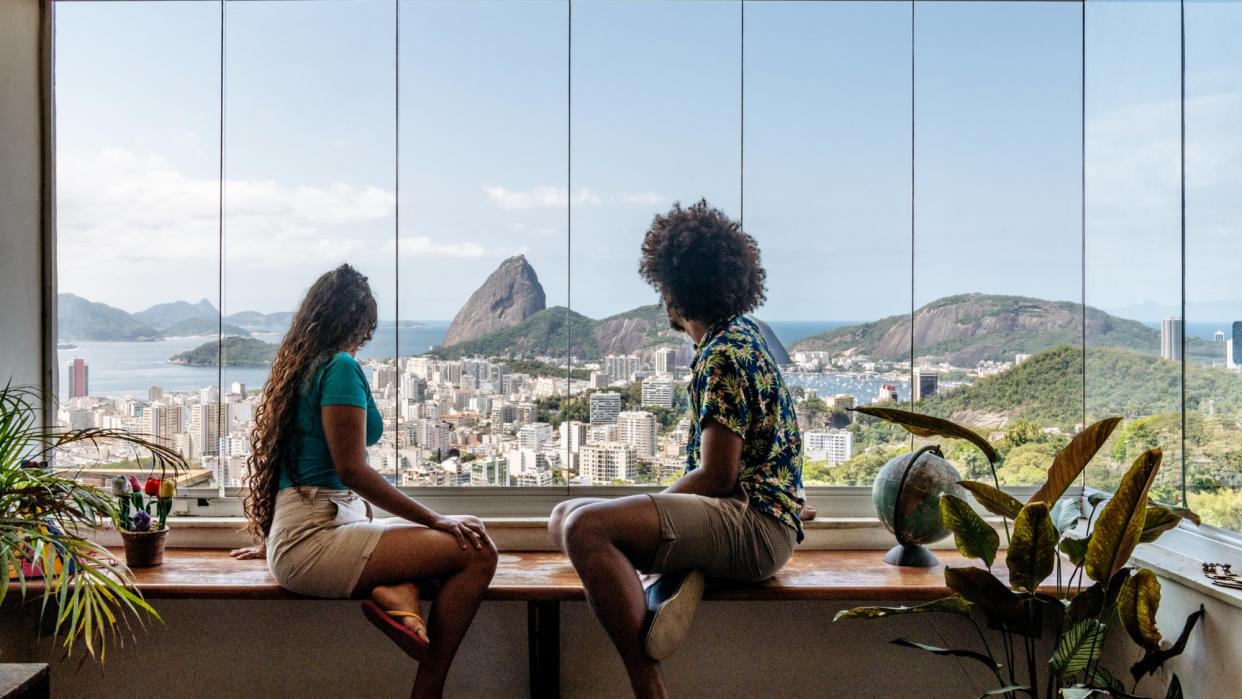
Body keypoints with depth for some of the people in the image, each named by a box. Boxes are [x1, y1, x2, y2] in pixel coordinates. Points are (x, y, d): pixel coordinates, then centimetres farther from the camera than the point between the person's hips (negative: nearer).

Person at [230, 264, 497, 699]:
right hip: (314, 538, -10)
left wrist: (272, 540, 39)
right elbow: (351, 470, -17)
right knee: (477, 553, -17)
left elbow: (286, 459, 27)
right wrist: (437, 521, -12)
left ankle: (394, 593, -13)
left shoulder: (299, 366, 18)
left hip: (292, 538, 10)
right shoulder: (341, 367, -10)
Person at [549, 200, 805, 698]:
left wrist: (652, 505, -5)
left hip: (755, 525, -11)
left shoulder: (722, 357, -15)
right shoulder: (743, 335, 16)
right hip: (752, 515, 11)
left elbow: (716, 476, -17)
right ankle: (681, 577, -11)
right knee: (564, 516, 9)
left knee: (586, 527, -29)